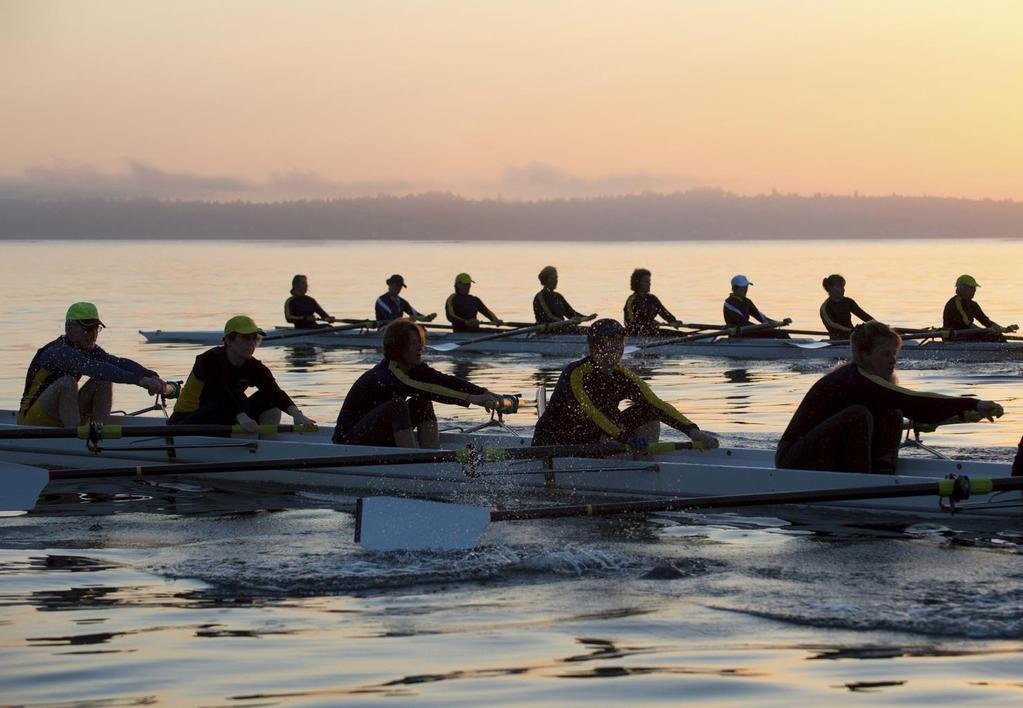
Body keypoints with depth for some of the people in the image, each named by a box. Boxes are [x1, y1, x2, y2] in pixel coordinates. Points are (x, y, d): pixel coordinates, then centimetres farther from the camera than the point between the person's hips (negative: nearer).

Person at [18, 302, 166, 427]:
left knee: (104, 381, -5)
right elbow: (96, 369, -38)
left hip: (64, 419, 8)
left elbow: (121, 363, -10)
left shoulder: (90, 350, 4)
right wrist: (139, 380, -46)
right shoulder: (59, 353, -23)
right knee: (67, 382, -32)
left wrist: (152, 377, -28)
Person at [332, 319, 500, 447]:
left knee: (422, 403, -4)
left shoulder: (414, 369, 0)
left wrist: (483, 393, -24)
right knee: (397, 406, -31)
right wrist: (469, 398, -41)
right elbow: (425, 389, -36)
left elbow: (447, 381, -10)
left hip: (382, 438, 9)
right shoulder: (384, 375, -26)